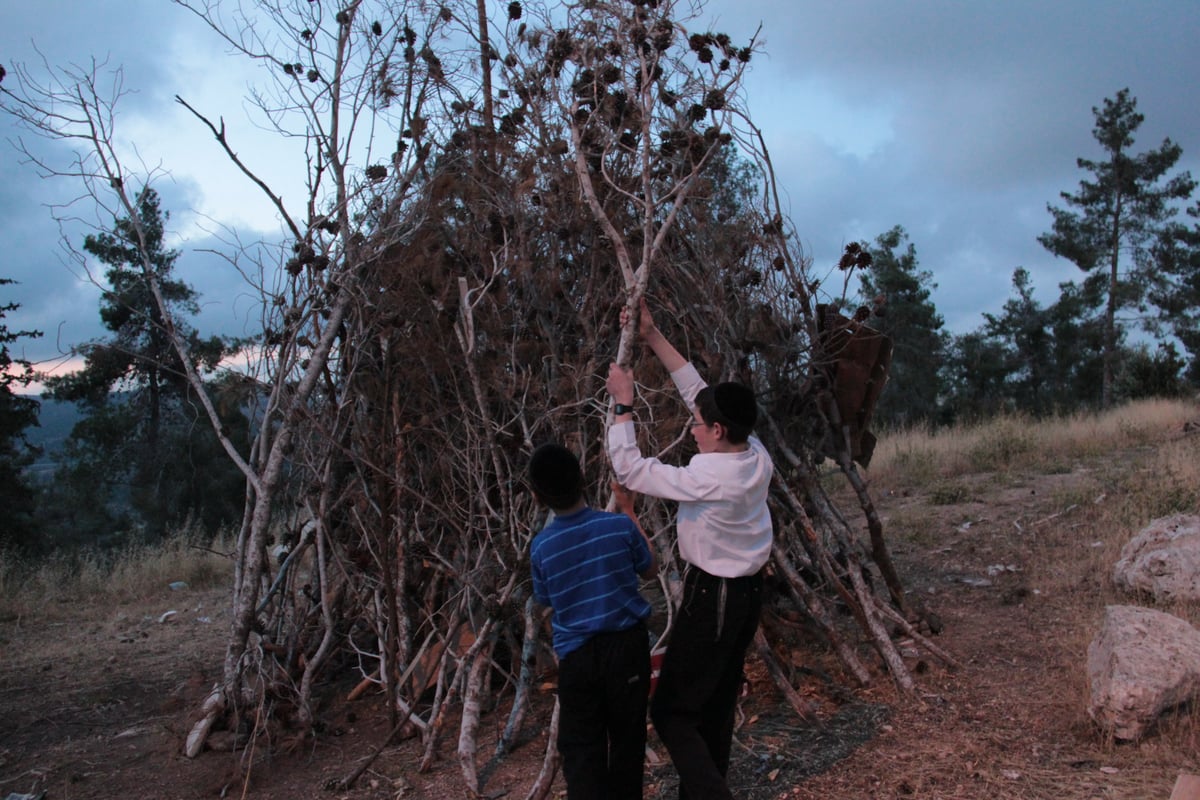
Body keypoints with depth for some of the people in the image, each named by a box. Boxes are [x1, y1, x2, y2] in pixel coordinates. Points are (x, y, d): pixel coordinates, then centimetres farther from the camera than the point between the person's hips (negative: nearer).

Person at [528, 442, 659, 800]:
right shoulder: (619, 526, -12)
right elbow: (651, 570, 7)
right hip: (627, 645, 1)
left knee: (581, 750, 7)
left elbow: (546, 604, 5)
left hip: (576, 655, 0)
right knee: (627, 738, 17)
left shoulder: (541, 548, -10)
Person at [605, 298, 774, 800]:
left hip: (711, 598, -8)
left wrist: (623, 403, -10)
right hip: (747, 592, 8)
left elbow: (630, 469, -18)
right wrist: (653, 338, 5)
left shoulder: (708, 478, -26)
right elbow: (697, 391, 4)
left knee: (671, 711, 3)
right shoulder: (757, 456, -4)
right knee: (717, 707, 17)